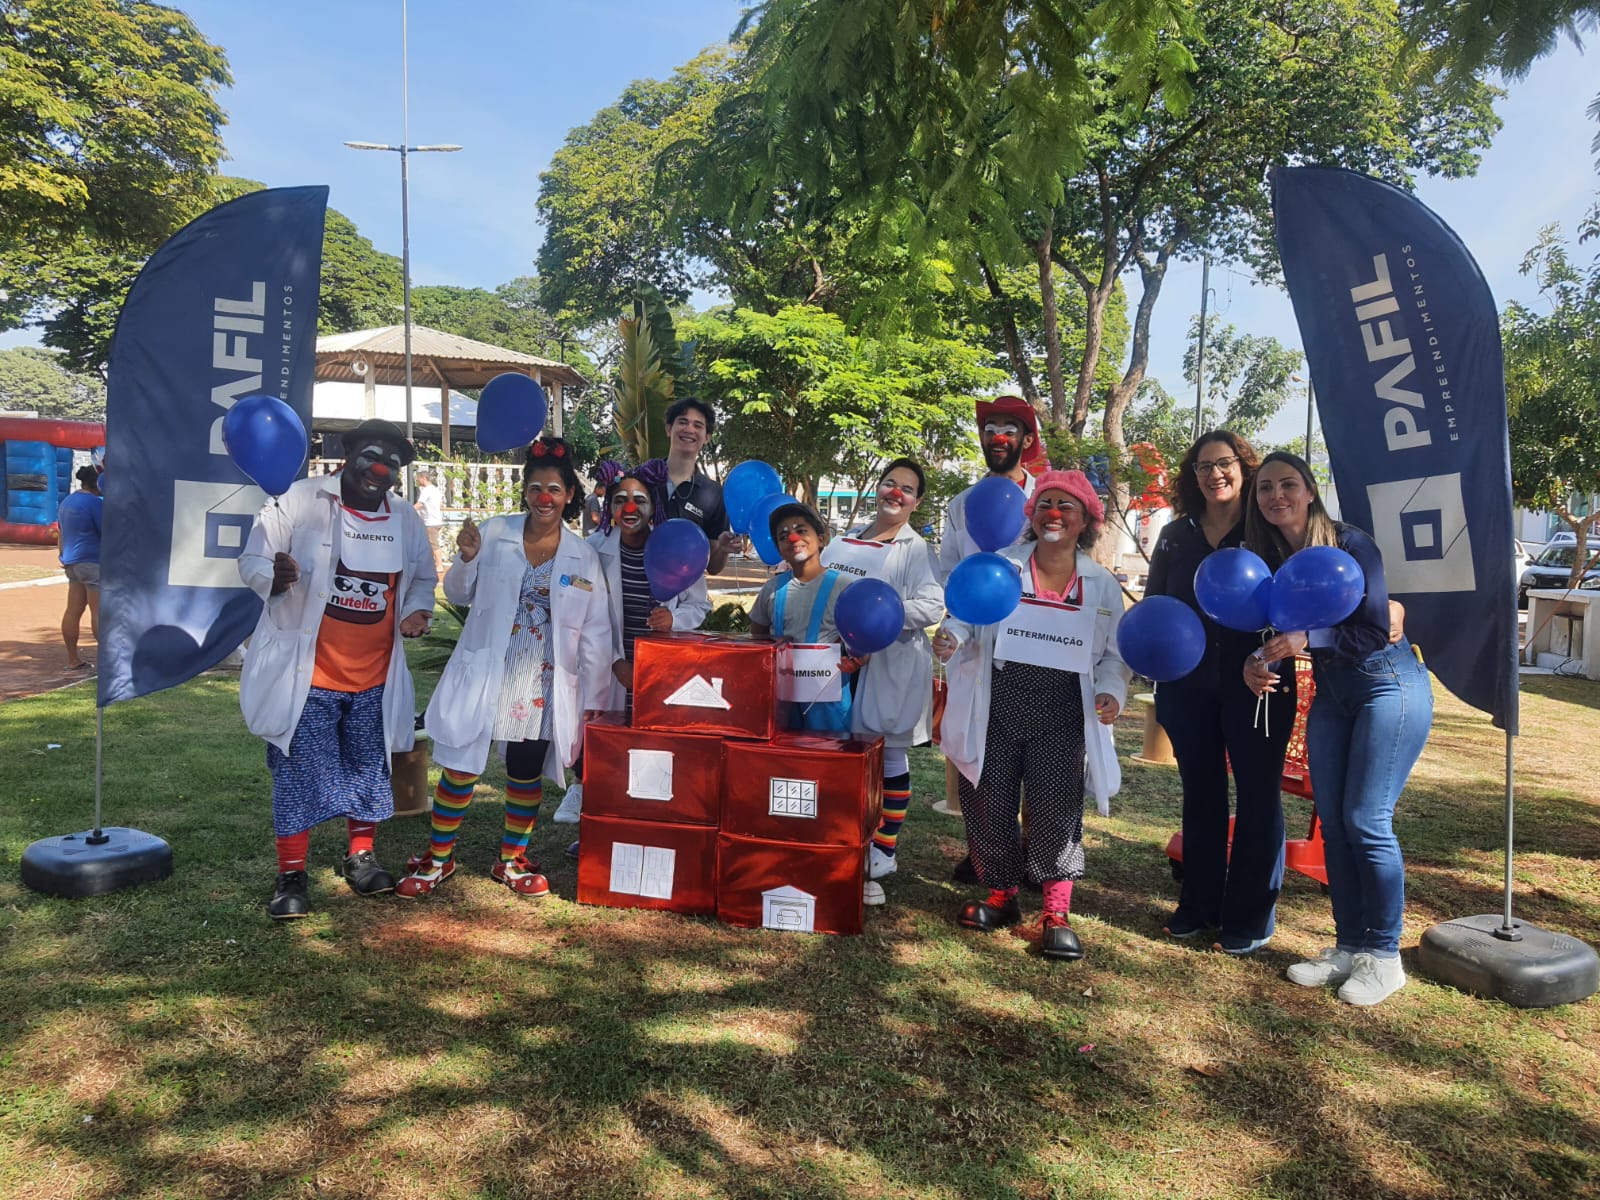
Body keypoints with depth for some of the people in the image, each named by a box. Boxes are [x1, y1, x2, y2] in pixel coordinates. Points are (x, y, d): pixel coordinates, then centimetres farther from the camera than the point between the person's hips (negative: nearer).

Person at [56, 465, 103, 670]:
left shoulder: (66, 502, 16)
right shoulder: (95, 503, -12)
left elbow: (60, 533, 22)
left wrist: (64, 557, 28)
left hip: (72, 561, 9)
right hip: (93, 561, -9)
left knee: (73, 610, 8)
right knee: (99, 611, -8)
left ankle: (73, 659, 11)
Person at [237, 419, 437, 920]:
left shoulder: (406, 521, 6)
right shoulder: (300, 501, -7)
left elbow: (422, 578, 18)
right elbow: (251, 559, -7)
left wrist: (417, 610, -3)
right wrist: (275, 576, -30)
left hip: (375, 679, 4)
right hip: (307, 675, -4)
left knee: (369, 771, 14)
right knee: (299, 775, 1)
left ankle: (360, 856, 33)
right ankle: (291, 874, 15)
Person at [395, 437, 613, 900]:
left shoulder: (584, 558, 0)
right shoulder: (495, 533, -2)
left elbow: (595, 635, 2)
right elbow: (459, 595, 8)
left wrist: (593, 700, 0)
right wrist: (466, 559, -13)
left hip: (542, 685, 1)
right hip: (484, 675, -1)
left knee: (527, 774, 12)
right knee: (460, 766, 5)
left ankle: (512, 859, 31)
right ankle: (438, 858, 24)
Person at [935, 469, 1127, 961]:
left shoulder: (1102, 586, 6)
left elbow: (1114, 653, 10)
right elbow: (966, 617, 6)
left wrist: (1111, 691, -9)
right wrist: (950, 636, -17)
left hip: (1061, 714, 0)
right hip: (997, 705, 1)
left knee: (1056, 809, -3)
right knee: (989, 805, 7)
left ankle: (1056, 915, 11)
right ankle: (1001, 896, 27)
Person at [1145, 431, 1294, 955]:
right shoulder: (1176, 535, 9)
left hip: (1255, 683, -4)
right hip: (1187, 685, 4)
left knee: (1258, 794, 4)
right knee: (1200, 792, 13)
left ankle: (1251, 917, 16)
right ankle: (1198, 905, 25)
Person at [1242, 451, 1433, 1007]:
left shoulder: (1350, 545, -16)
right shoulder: (1271, 559, 2)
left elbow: (1375, 631, -18)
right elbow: (1277, 634, 6)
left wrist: (1306, 640, -31)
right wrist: (1257, 664, -15)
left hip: (1388, 685, -6)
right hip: (1329, 695, 7)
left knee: (1366, 821, -8)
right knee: (1332, 822, 7)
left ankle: (1383, 956, 7)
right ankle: (1348, 946, 19)